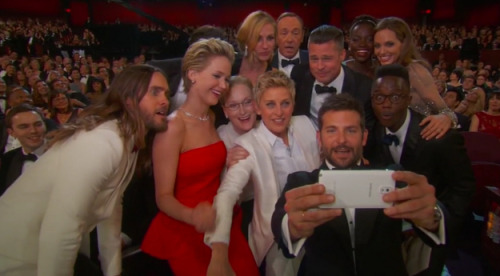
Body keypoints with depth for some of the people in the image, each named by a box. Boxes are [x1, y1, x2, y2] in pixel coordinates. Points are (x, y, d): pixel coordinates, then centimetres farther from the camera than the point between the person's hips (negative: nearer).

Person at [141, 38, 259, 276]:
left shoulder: (213, 118, 2)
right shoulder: (172, 127, -18)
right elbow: (164, 197, -18)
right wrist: (193, 216, -35)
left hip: (220, 223, 6)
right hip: (184, 231, -6)